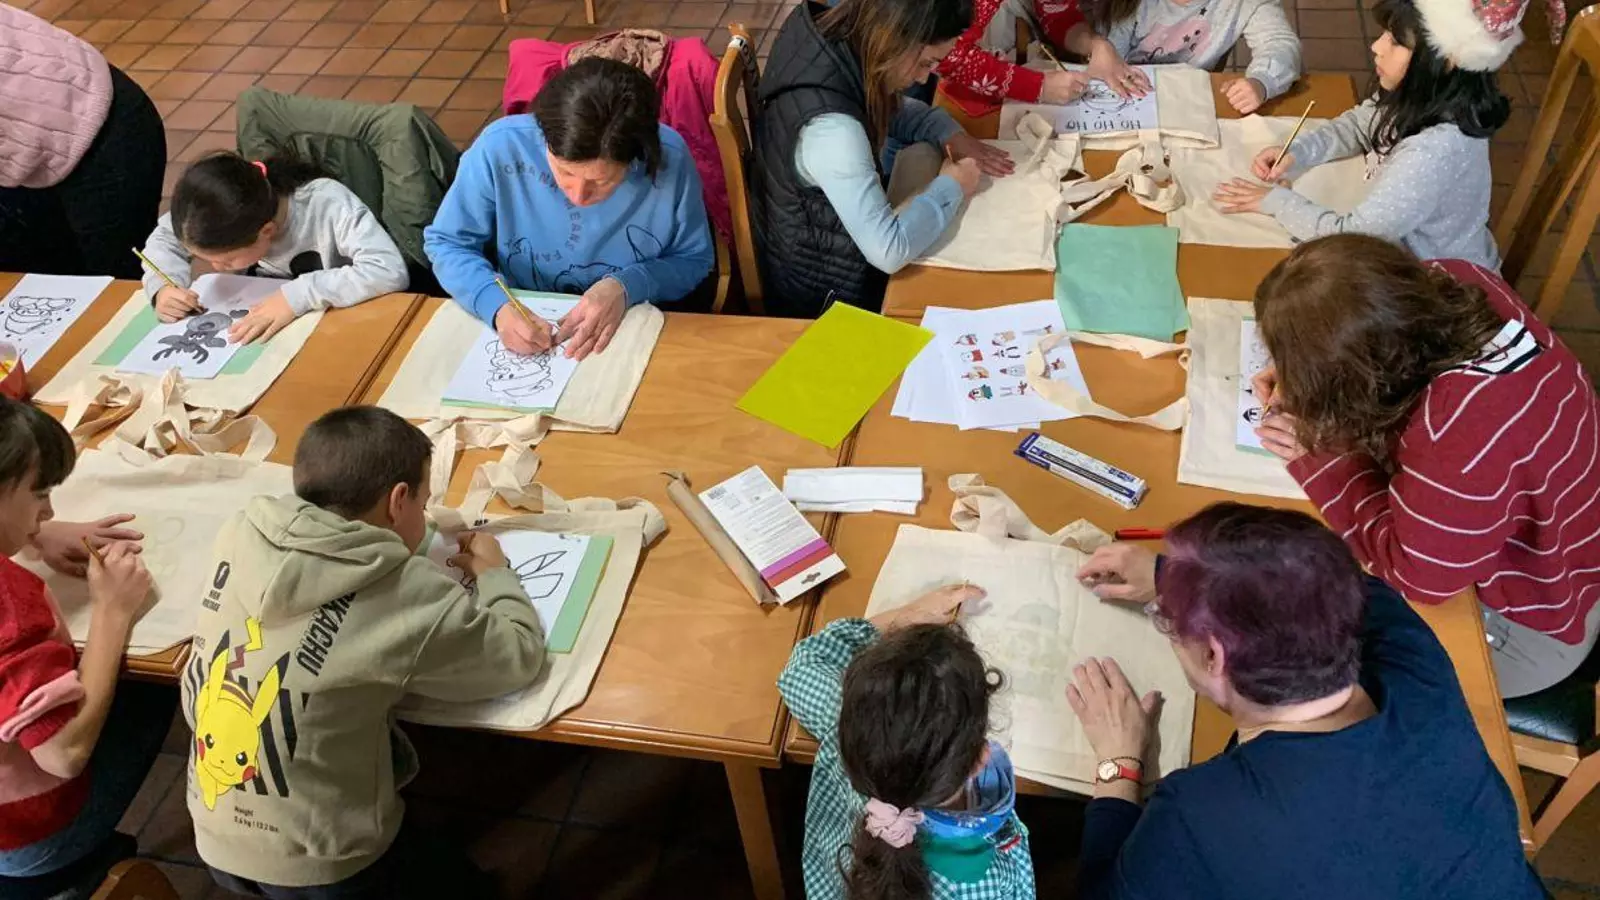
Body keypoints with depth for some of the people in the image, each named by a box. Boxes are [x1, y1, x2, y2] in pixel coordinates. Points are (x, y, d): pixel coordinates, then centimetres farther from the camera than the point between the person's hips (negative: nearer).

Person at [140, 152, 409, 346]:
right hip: (263, 334, 3)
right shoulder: (223, 211, -15)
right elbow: (163, 239, 2)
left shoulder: (328, 204, -30)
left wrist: (297, 296, -40)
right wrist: (163, 287, -19)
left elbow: (391, 271, -40)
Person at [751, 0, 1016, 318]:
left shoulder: (839, 47, -11)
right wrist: (951, 186, -21)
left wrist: (950, 133, -6)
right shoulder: (830, 128, -37)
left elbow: (891, 109, 11)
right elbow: (889, 251, -37)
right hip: (819, 294, -8)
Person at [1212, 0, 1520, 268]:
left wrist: (1278, 201, -18)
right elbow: (1356, 126, 9)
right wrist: (1296, 152, -8)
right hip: (1411, 251, 7)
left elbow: (1353, 237, -31)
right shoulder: (1419, 99, -10)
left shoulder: (1434, 151, -34)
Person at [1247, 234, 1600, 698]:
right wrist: (1300, 379, -14)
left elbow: (1419, 573, -32)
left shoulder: (1463, 427, -46)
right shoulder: (1450, 281, -23)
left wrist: (1322, 458, -24)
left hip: (1528, 626, -7)